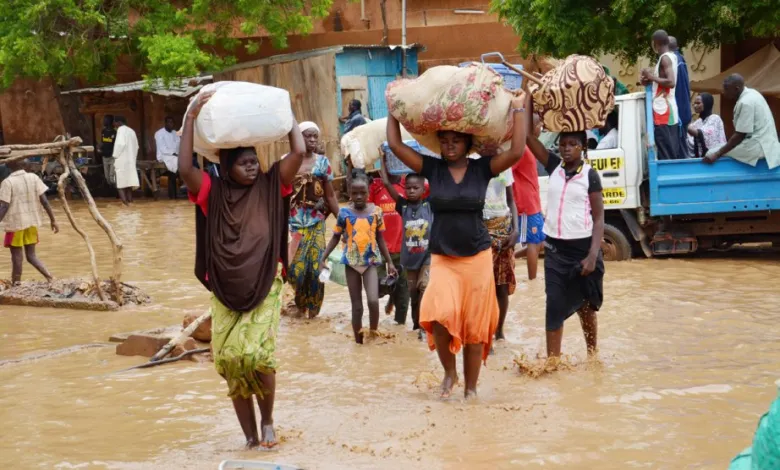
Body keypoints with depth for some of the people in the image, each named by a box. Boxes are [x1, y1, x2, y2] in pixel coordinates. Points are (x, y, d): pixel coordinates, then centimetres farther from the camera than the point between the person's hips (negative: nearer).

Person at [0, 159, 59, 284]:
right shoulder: (34, 178, 0)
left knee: (17, 255, 4)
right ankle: (49, 277, -4)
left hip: (15, 223, -5)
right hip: (32, 222, 5)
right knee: (31, 255, 14)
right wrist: (53, 220, 5)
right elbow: (44, 201, -1)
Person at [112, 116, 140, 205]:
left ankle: (124, 202, -17)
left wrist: (115, 156, -12)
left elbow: (120, 143, -19)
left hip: (122, 161, -8)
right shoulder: (131, 131, 18)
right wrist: (133, 157, 17)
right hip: (130, 160, 8)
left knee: (121, 184, -7)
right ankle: (130, 201, 8)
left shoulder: (121, 129, -7)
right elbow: (136, 146, 17)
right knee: (128, 182, 11)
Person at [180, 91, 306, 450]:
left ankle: (267, 420, 8)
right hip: (226, 292, 2)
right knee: (229, 359, -3)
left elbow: (299, 153, -8)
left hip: (265, 288, -1)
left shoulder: (269, 187, 2)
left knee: (256, 354, -17)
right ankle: (250, 435, 10)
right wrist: (191, 118, -15)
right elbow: (185, 168, -15)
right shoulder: (214, 192, 1)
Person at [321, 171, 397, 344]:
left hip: (371, 260, 0)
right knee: (357, 305, 5)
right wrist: (323, 258, -2)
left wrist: (389, 262, 9)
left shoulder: (376, 211, 0)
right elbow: (335, 237, 6)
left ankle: (374, 335, 4)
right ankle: (358, 341, 16)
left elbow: (380, 239, 9)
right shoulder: (344, 212, -2)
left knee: (373, 300, -17)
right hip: (351, 261, 0)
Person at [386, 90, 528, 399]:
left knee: (475, 326, 4)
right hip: (442, 258, 0)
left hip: (477, 258, 0)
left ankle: (471, 388, 19)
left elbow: (517, 151, -13)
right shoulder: (432, 168, 1)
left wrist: (519, 109, -12)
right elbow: (396, 145, -3)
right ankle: (449, 372, 4)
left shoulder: (482, 168, -1)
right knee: (439, 314, -22)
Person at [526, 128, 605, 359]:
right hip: (555, 248, 3)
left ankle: (592, 357, 27)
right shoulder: (554, 166, 4)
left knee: (585, 307, 11)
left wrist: (593, 255, -17)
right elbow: (528, 136, -3)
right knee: (554, 305, -4)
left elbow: (598, 219, -8)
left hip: (582, 247, -3)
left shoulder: (590, 175, -7)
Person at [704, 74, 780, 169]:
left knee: (711, 154, -7)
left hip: (757, 147, -10)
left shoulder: (745, 103, -20)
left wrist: (717, 155, -19)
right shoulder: (751, 93, 9)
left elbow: (740, 135, -20)